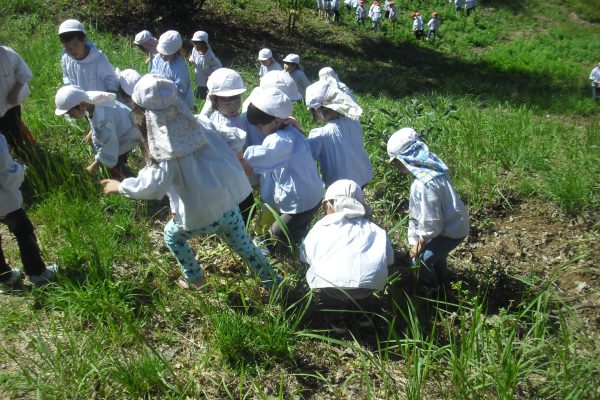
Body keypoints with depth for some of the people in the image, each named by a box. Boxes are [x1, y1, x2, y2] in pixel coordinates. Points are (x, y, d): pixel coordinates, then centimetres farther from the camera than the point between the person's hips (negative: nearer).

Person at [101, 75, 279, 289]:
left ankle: (194, 278, 41)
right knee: (244, 245, 23)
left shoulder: (166, 148, -20)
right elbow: (226, 149, 2)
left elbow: (153, 185, -23)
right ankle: (274, 283, 34)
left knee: (172, 235, 27)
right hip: (228, 203, 5)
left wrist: (120, 186, -9)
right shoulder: (197, 125, -3)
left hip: (200, 214, -5)